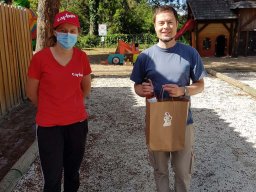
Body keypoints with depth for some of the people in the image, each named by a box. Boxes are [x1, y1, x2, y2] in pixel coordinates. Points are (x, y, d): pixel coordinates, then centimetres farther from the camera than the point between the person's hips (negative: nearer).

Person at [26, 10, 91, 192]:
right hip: (49, 126, -3)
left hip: (78, 123, 3)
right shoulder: (40, 58, -13)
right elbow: (31, 92, 0)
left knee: (73, 171, 19)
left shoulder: (82, 57, -4)